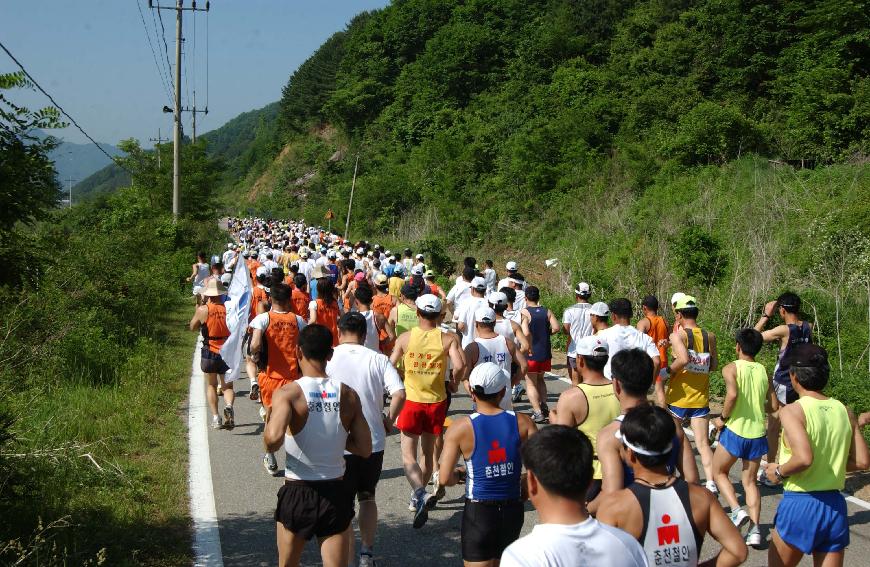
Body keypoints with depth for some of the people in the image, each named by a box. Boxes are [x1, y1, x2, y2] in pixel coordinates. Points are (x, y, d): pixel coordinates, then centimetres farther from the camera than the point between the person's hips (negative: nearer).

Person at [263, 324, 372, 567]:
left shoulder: (288, 393, -13)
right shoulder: (348, 394, -2)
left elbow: (274, 438, -29)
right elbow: (365, 449, 0)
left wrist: (269, 447, -7)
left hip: (297, 493, -2)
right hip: (336, 493, 2)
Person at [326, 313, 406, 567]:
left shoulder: (328, 358, -6)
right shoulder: (378, 359, -2)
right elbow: (399, 394, -12)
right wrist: (389, 421, 4)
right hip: (374, 441, 2)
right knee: (367, 497, 22)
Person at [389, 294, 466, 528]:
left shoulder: (405, 338, -6)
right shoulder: (448, 339, -7)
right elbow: (460, 366, -19)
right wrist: (453, 382, 3)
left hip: (412, 401, -2)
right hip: (436, 401, 2)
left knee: (408, 454, 1)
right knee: (428, 452, 19)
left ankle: (420, 493, -23)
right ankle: (418, 497, 30)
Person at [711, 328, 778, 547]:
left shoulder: (731, 368, -7)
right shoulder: (763, 371, 7)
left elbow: (732, 394, -25)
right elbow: (774, 406, 7)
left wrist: (723, 418, -11)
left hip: (735, 431, -4)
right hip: (757, 433, 4)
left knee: (719, 471, 17)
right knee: (750, 481, 14)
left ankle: (736, 510, -4)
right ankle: (754, 529, 3)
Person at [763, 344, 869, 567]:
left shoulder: (792, 411, -14)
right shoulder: (845, 411, 3)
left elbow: (804, 458, -27)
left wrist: (779, 472, -9)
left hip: (800, 504, -5)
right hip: (836, 507, 5)